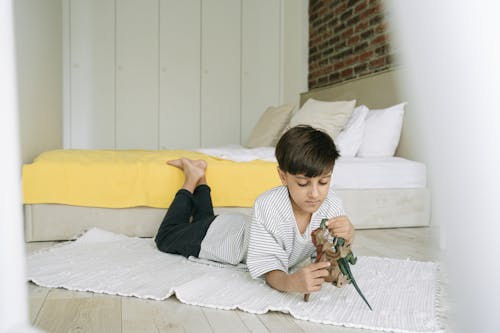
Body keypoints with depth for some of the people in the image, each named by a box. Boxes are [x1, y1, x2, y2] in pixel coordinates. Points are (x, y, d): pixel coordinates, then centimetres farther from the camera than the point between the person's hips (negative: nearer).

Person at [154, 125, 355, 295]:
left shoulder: (332, 204, -31)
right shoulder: (267, 206, -44)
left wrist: (346, 237, -47)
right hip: (220, 233, -5)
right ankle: (192, 180, 30)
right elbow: (271, 271, -42)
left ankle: (200, 181, 47)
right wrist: (290, 282, -65)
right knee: (166, 238, 24)